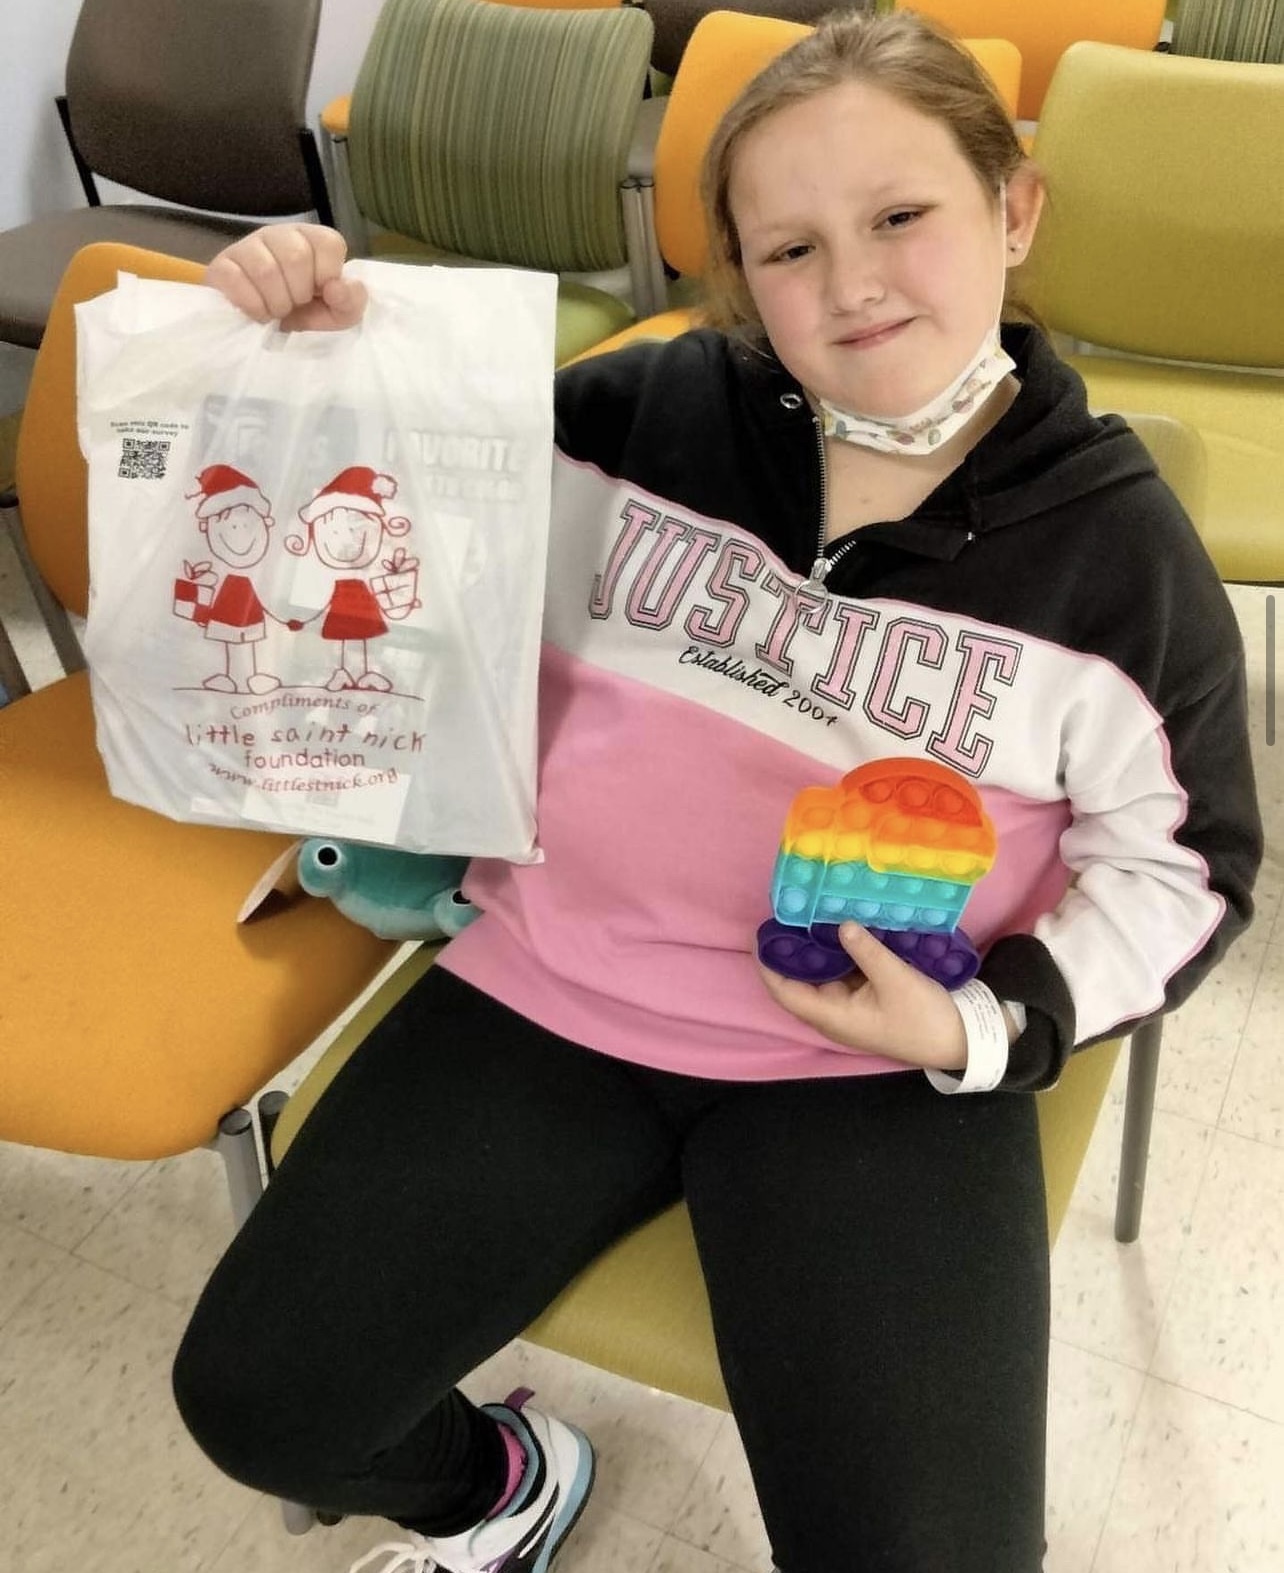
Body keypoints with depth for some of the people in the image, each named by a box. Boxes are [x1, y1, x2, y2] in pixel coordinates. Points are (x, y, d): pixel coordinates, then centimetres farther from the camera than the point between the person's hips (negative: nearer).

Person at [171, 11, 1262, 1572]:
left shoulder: (1120, 545, -5)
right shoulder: (648, 414, -3)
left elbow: (1184, 866, 4)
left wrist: (986, 1026, -12)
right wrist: (303, 342, -9)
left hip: (881, 1065, -1)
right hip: (557, 981, 2)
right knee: (253, 1399, 1)